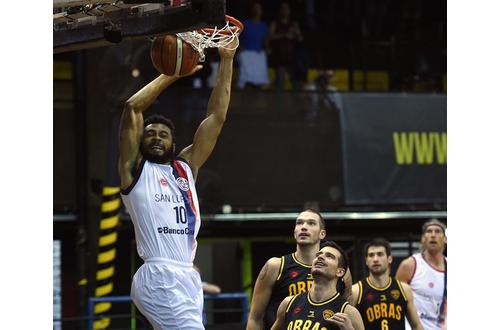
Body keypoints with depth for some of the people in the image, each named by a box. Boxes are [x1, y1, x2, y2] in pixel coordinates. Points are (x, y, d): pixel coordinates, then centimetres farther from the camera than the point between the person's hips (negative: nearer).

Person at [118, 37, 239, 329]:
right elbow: (132, 107, -3)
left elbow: (217, 116, 18)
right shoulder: (136, 169, 7)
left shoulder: (186, 167, 20)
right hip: (159, 279, -7)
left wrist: (227, 61, 15)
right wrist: (173, 74, 3)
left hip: (188, 279, 7)